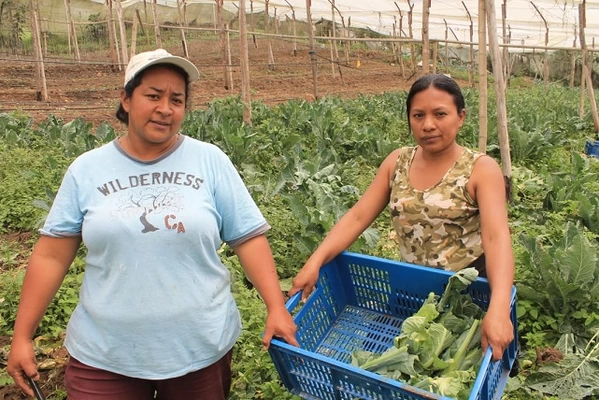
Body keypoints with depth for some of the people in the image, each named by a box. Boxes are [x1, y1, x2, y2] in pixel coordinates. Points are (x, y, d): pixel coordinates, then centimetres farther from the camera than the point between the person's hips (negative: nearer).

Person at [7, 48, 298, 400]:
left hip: (202, 347, 0)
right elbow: (52, 256, 1)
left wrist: (277, 308, -13)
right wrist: (23, 336, 2)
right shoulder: (86, 170, -2)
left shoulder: (210, 161, -5)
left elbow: (249, 238, -6)